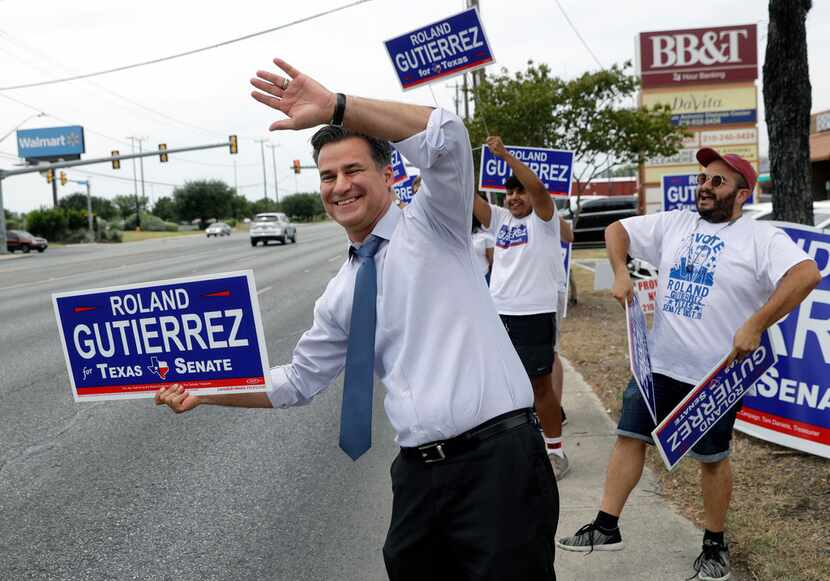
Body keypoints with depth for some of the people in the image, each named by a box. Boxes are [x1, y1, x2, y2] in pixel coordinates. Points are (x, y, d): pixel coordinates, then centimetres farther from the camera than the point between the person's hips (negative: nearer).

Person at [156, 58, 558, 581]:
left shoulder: (432, 226, 0)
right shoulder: (340, 296, 15)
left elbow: (447, 137, -19)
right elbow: (300, 381, 22)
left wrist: (335, 106, -23)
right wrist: (207, 391, 13)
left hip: (498, 458, -6)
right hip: (419, 474, 6)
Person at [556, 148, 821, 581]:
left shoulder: (760, 238, -10)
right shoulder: (673, 224, 7)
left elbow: (807, 274, -25)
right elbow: (617, 230, 15)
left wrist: (755, 325, -29)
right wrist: (621, 273, -2)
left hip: (717, 373, -5)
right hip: (659, 363, 5)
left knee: (712, 458, 8)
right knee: (629, 438, 6)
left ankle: (715, 544, 27)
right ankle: (606, 527, 16)